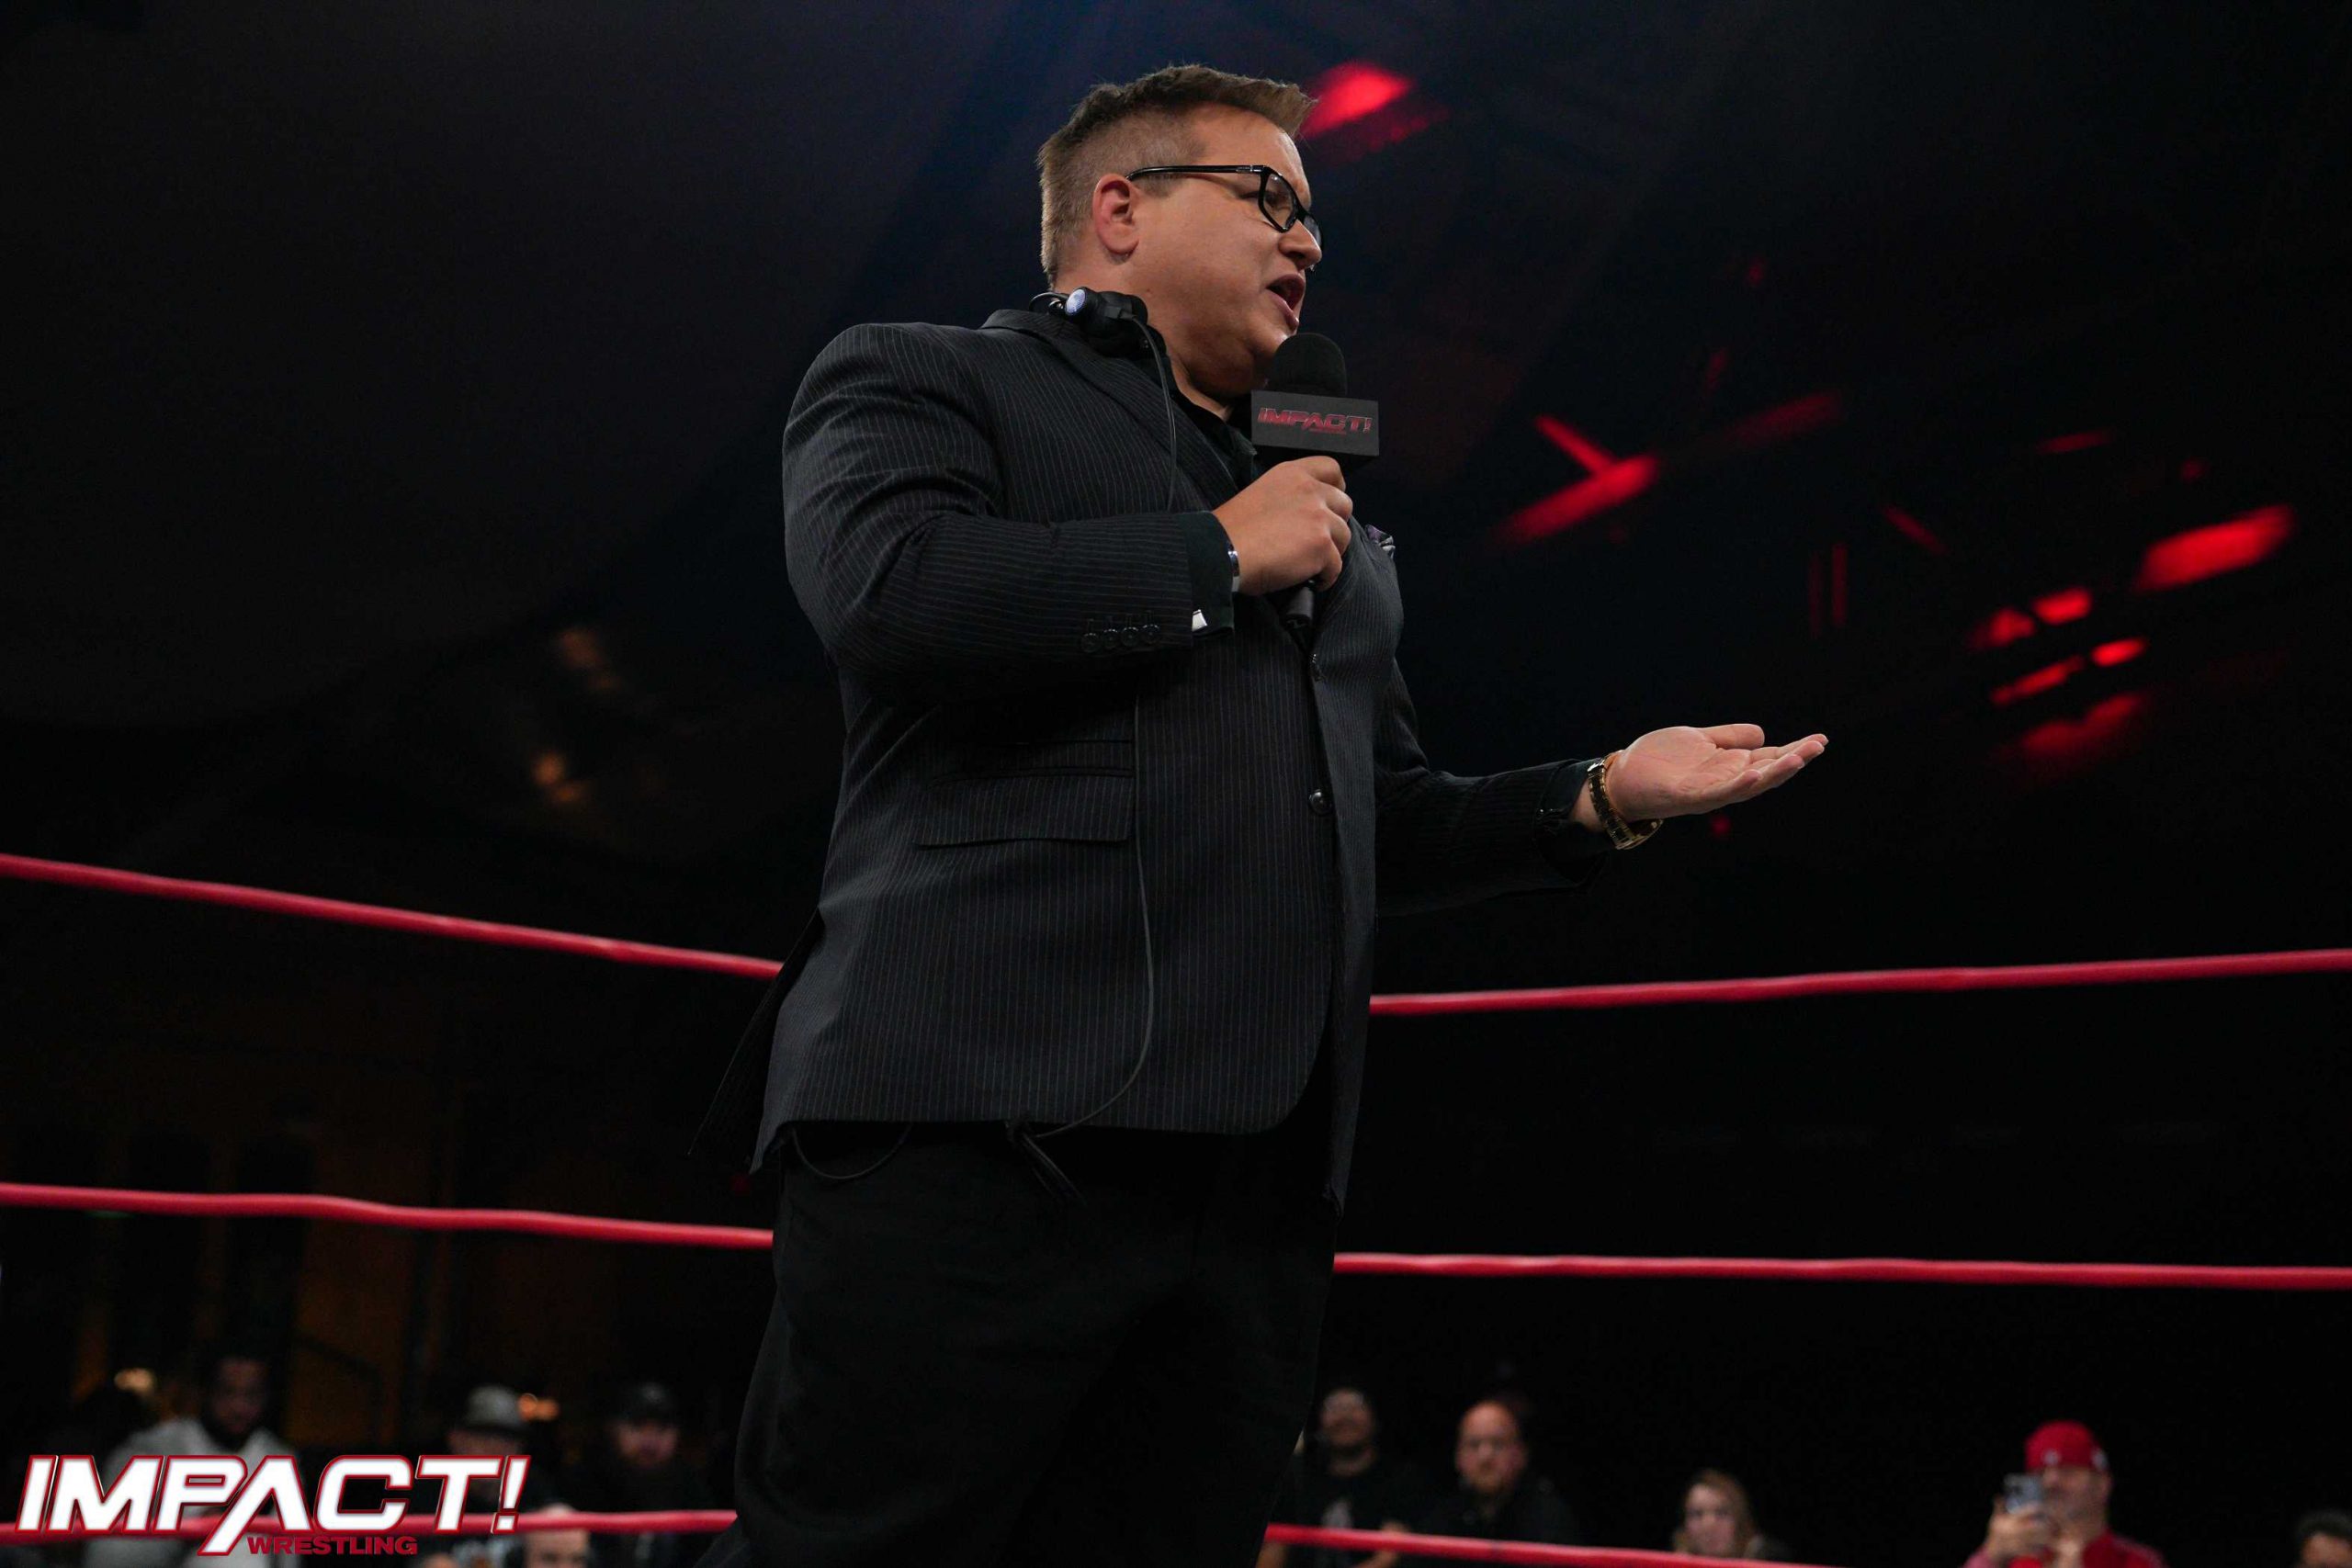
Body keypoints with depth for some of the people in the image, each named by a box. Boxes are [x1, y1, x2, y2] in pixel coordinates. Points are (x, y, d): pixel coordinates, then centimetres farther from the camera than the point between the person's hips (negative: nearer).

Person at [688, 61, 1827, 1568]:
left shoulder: (1337, 532, 30)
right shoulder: (919, 379, 10)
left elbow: (1381, 820, 29)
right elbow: (888, 590, -12)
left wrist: (1603, 798, 13)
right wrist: (1223, 555, -2)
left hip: (1260, 1186, 6)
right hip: (983, 1128, -6)